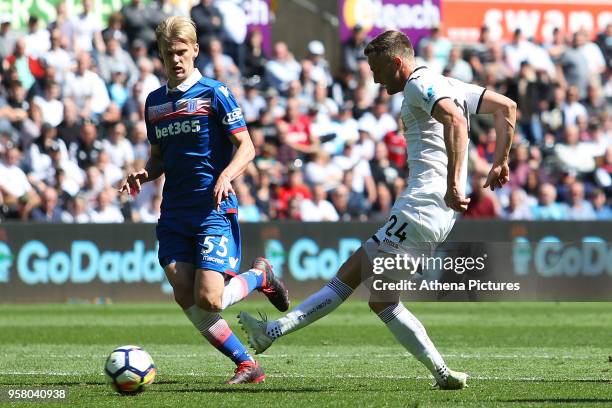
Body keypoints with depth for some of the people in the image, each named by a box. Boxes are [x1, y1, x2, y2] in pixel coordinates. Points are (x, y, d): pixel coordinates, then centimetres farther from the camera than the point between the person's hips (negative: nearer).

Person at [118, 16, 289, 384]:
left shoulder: (214, 93, -4)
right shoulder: (155, 102, 14)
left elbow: (246, 147, -7)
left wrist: (226, 176, -26)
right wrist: (144, 175, 1)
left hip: (214, 209, -6)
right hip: (174, 213, 6)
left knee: (208, 299, -16)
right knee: (187, 300, -9)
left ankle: (260, 275, 15)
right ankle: (247, 366, 3)